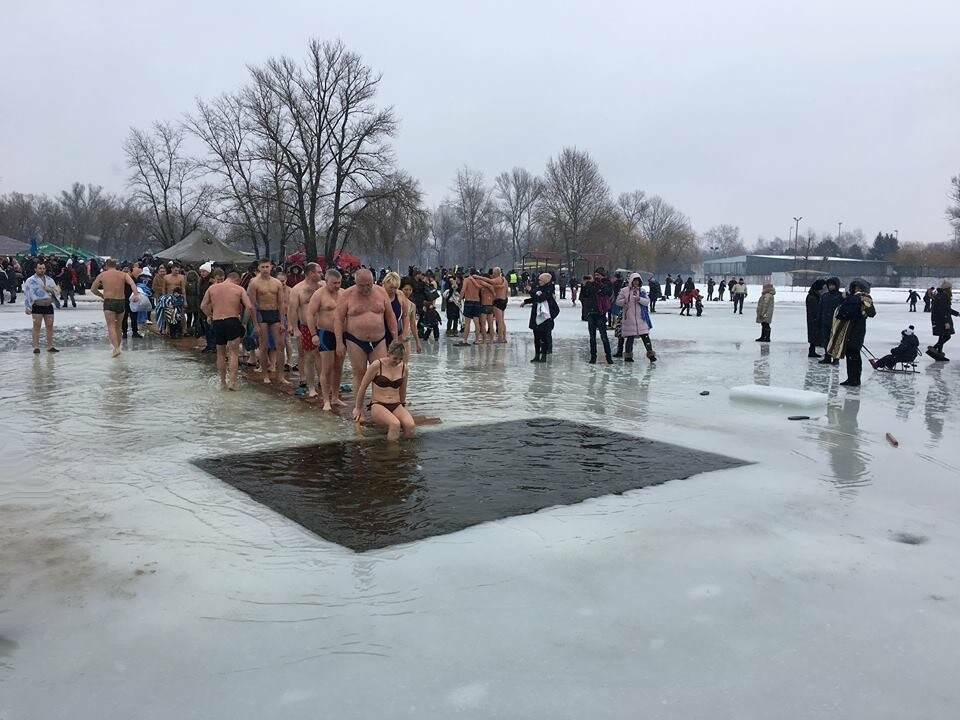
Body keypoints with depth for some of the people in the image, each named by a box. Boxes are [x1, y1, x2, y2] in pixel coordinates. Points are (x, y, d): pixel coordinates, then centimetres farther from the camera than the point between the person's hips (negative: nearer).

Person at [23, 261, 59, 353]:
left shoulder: (50, 280, 14)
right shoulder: (30, 280, 2)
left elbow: (56, 292, 17)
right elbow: (26, 294, -2)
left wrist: (50, 289, -6)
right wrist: (28, 308, -9)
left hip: (48, 306, 4)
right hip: (37, 306, -4)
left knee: (49, 326, 5)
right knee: (36, 326, -4)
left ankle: (50, 346, 12)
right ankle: (36, 347, -1)